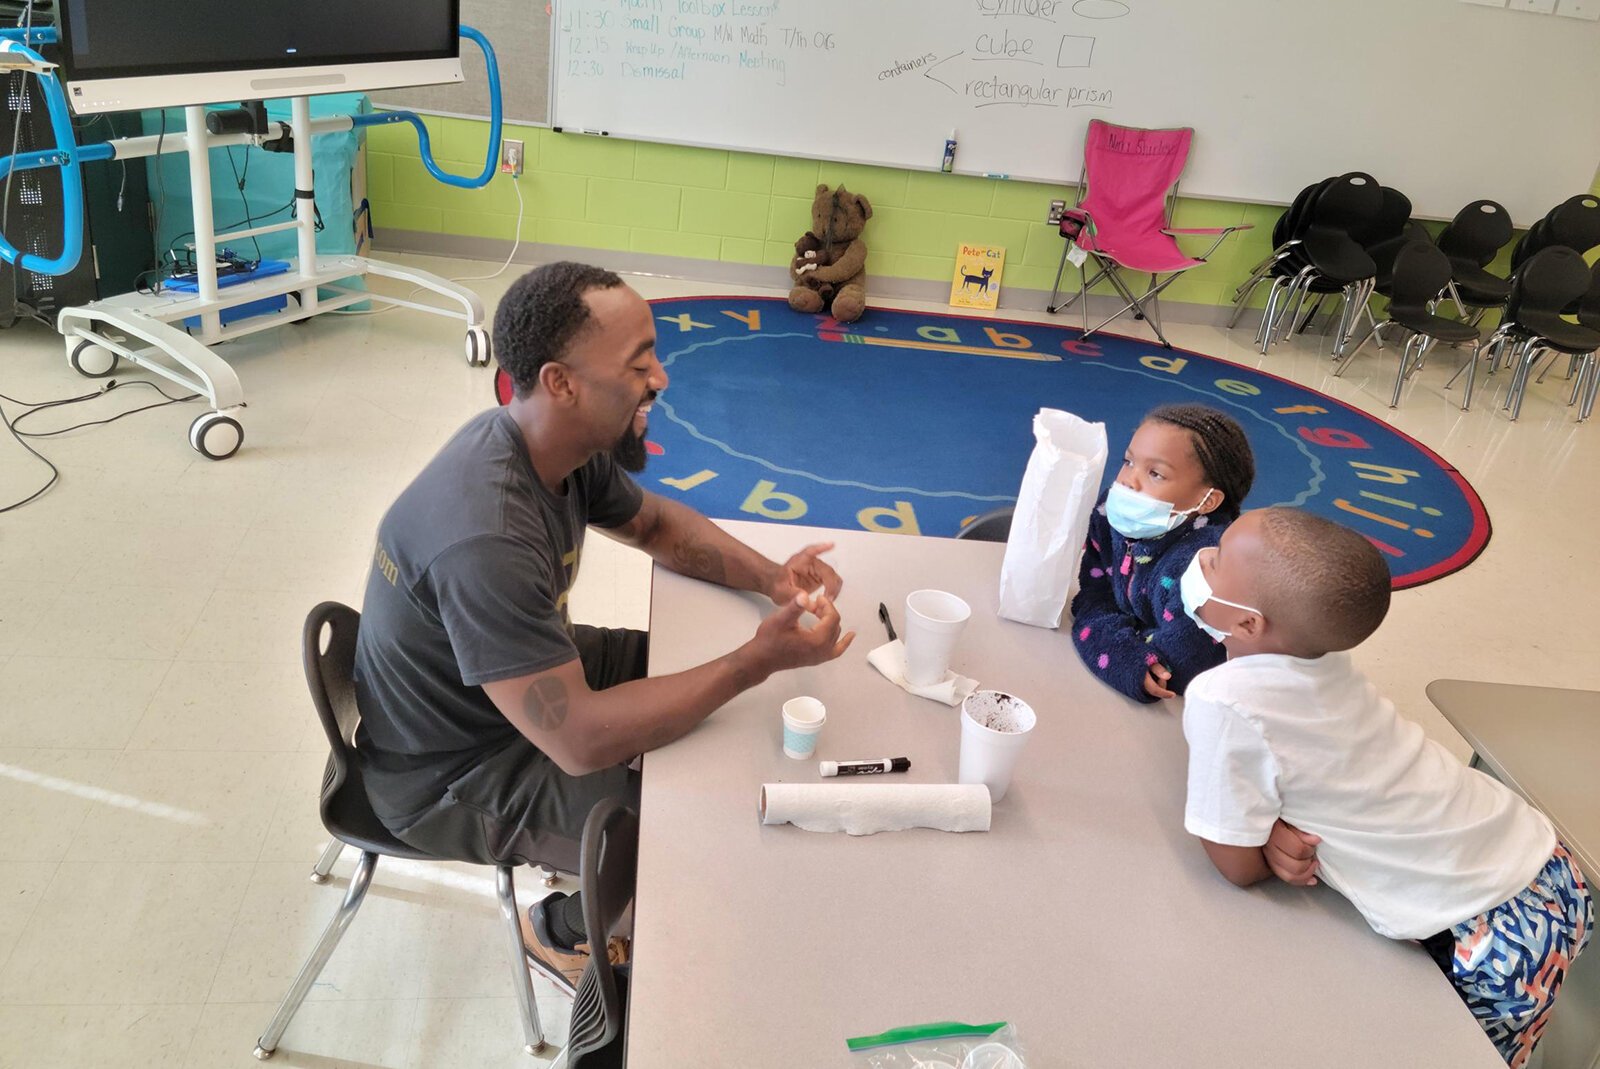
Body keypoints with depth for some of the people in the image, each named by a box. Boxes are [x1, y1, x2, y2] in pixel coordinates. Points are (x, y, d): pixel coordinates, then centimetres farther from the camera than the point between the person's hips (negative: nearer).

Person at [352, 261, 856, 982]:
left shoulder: (563, 444, -10)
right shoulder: (485, 540, -38)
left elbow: (655, 523, 9)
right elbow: (579, 740, -35)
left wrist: (767, 576, -9)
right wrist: (759, 661, -31)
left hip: (535, 677, 9)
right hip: (448, 779, -8)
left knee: (701, 676, 10)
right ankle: (565, 929, 16)